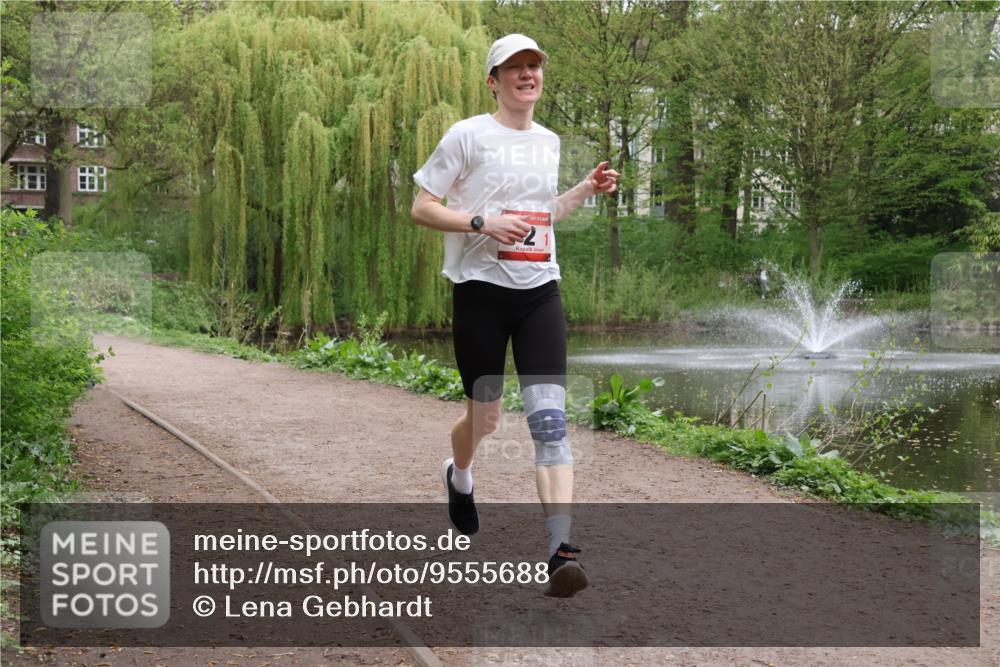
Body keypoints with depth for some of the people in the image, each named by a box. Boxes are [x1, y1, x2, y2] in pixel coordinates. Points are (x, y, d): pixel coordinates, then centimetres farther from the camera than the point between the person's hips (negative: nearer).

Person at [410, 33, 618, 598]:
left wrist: (588, 189, 13)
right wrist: (483, 222, -18)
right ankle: (459, 477, 44)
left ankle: (562, 548, -19)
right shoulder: (468, 135, -3)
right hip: (481, 291, -3)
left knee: (549, 413, -13)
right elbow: (422, 207, -4)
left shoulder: (549, 142, 15)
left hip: (540, 292, 3)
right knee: (485, 418, 7)